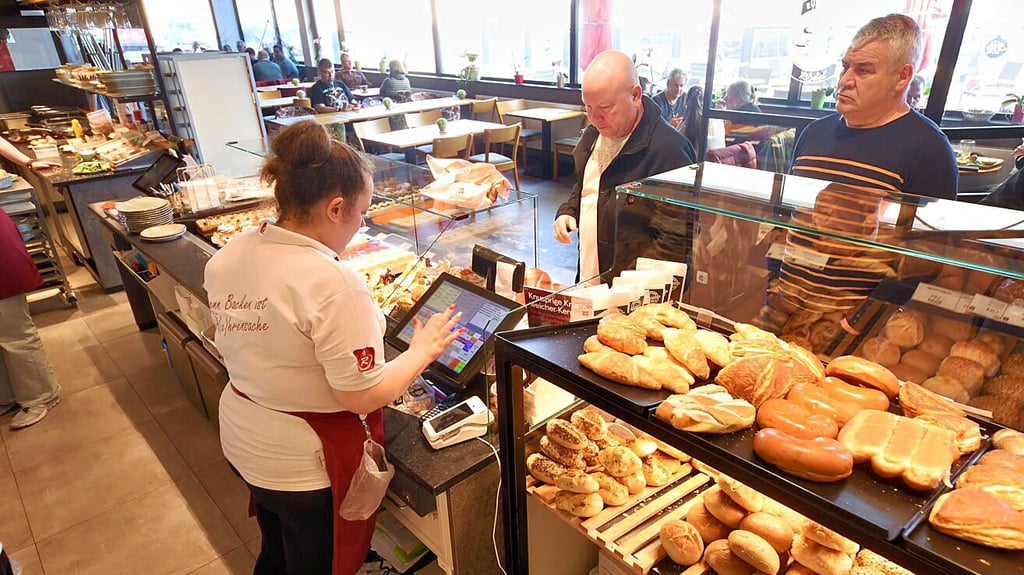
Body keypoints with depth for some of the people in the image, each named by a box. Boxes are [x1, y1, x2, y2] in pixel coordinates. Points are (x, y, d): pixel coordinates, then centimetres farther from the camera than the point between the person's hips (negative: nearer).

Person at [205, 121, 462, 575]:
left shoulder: (225, 259, -6)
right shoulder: (333, 284, -30)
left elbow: (246, 348, 7)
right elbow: (363, 396, -25)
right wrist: (422, 352, -11)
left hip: (242, 439, 7)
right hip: (308, 465, -7)